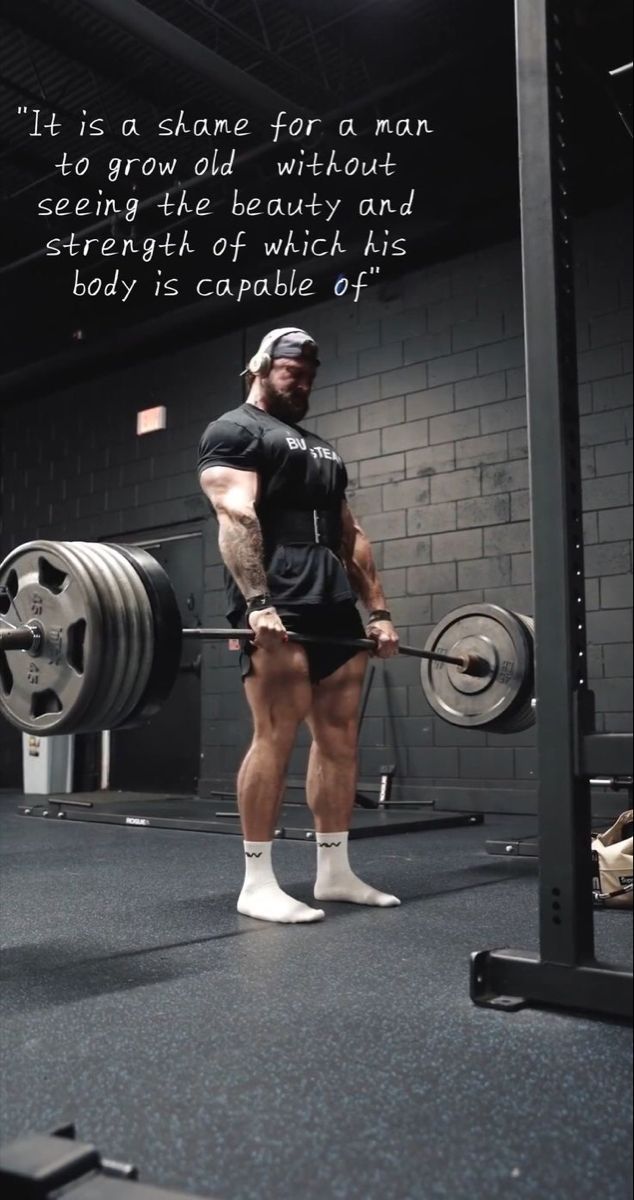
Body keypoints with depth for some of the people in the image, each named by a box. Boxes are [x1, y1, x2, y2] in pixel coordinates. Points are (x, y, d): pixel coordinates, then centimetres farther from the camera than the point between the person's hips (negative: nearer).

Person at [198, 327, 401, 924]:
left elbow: (351, 535, 24)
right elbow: (236, 516, -12)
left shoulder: (321, 449, 29)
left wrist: (378, 611, 15)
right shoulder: (234, 431, 3)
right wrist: (257, 603, -25)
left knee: (340, 737, 6)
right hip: (276, 607, -8)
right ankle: (257, 882, -3)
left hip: (335, 606, 8)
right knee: (276, 736, -12)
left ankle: (335, 871, 14)